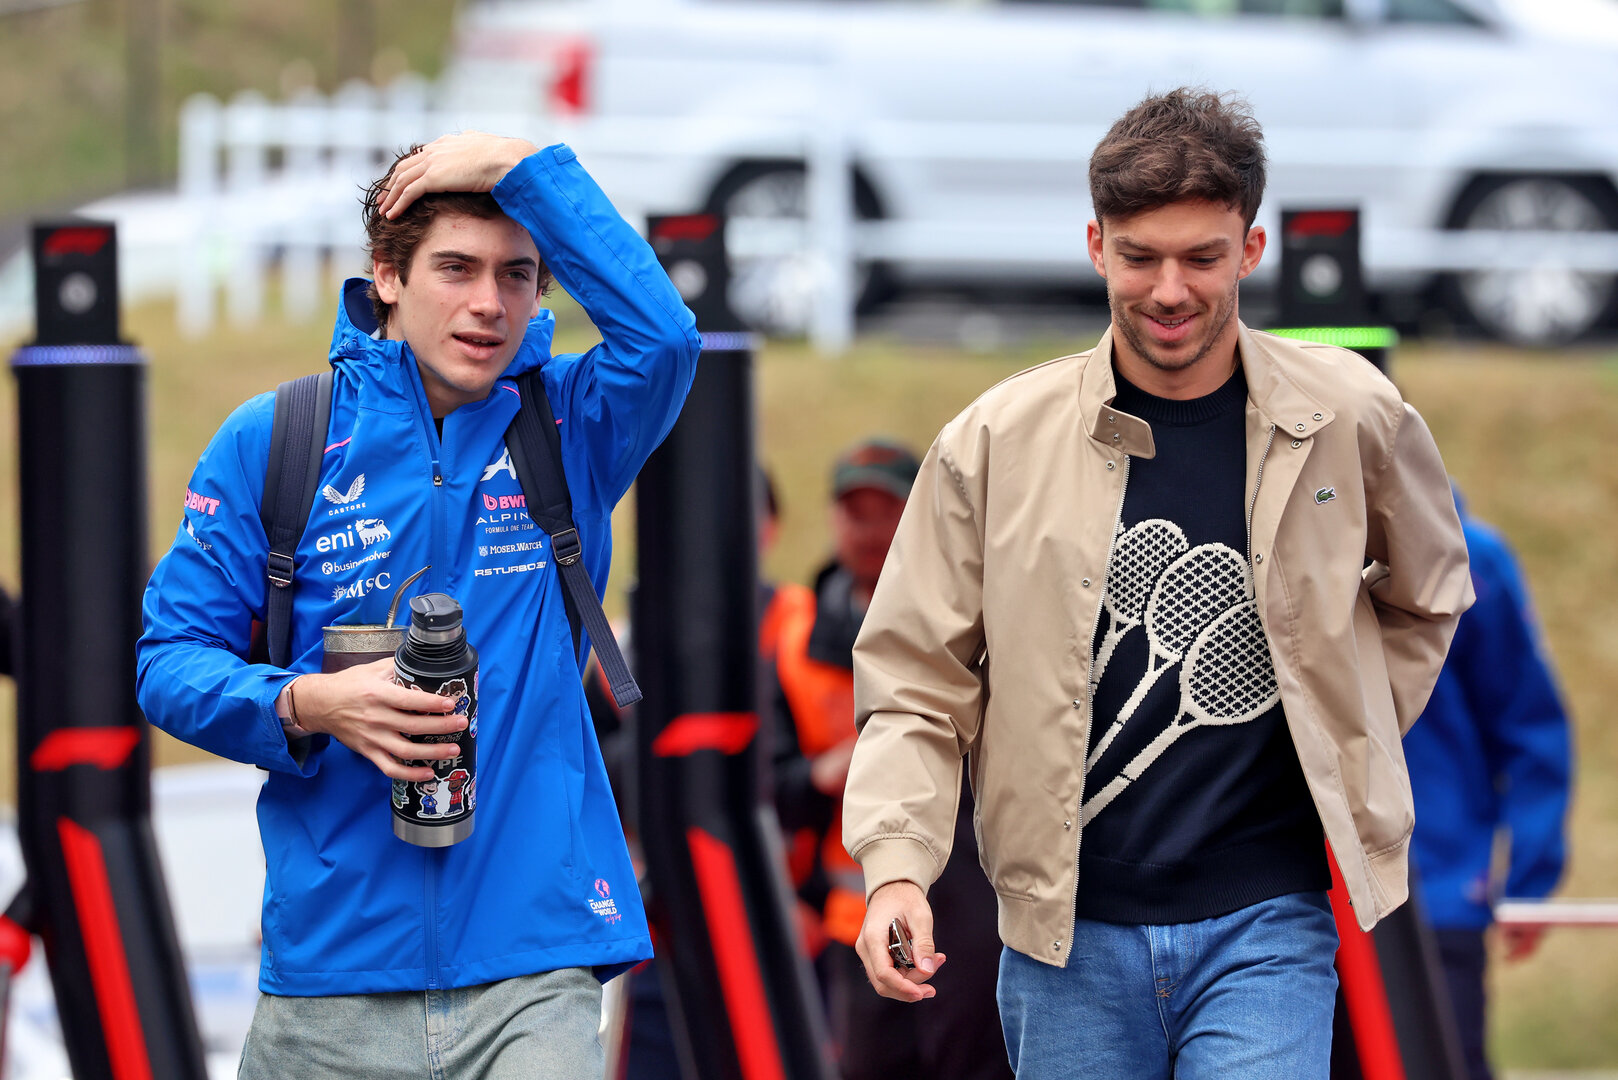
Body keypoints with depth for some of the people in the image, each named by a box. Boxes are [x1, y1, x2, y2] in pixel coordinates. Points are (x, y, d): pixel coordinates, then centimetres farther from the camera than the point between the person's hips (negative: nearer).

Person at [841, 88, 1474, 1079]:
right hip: (1069, 933, 1)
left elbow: (1428, 597, 21)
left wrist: (1349, 748, 9)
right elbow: (914, 679, 2)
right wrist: (896, 865, -12)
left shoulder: (1350, 421, 1)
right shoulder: (997, 442, -2)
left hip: (1265, 927, -1)